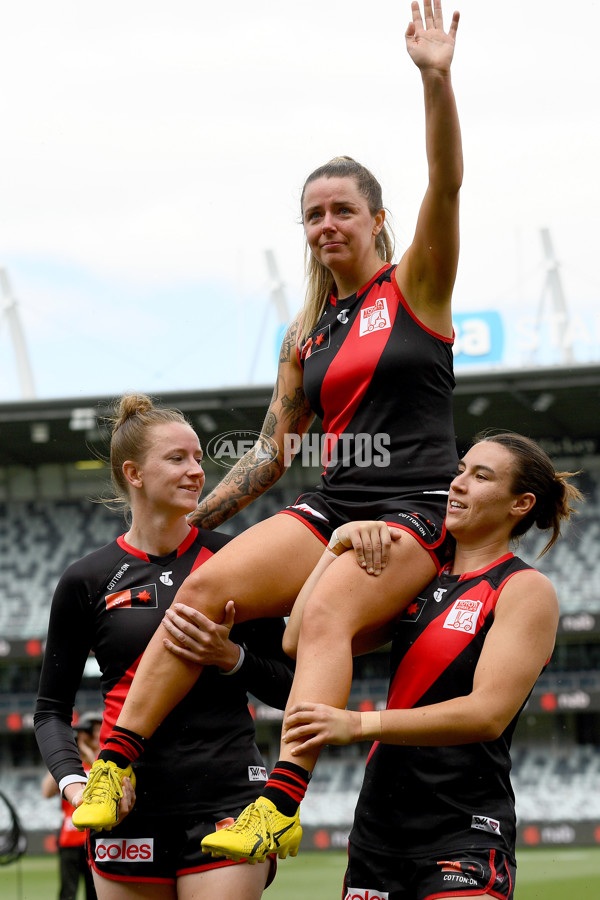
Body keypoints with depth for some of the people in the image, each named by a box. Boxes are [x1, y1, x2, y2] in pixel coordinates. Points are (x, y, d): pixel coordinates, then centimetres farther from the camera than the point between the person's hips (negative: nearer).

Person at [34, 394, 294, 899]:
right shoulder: (86, 582, 5)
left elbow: (289, 688, 9)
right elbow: (51, 710, 11)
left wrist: (230, 657, -9)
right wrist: (73, 781, -7)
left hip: (226, 800, -1)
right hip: (130, 804, 1)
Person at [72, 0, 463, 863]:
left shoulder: (415, 287, 4)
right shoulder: (306, 335, 19)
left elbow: (445, 185, -12)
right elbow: (272, 450, 22)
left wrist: (436, 80, -26)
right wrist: (196, 516, 13)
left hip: (413, 510, -5)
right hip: (330, 505, 5)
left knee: (326, 613, -34)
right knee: (207, 584, -21)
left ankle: (280, 806, -46)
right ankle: (115, 767, -24)